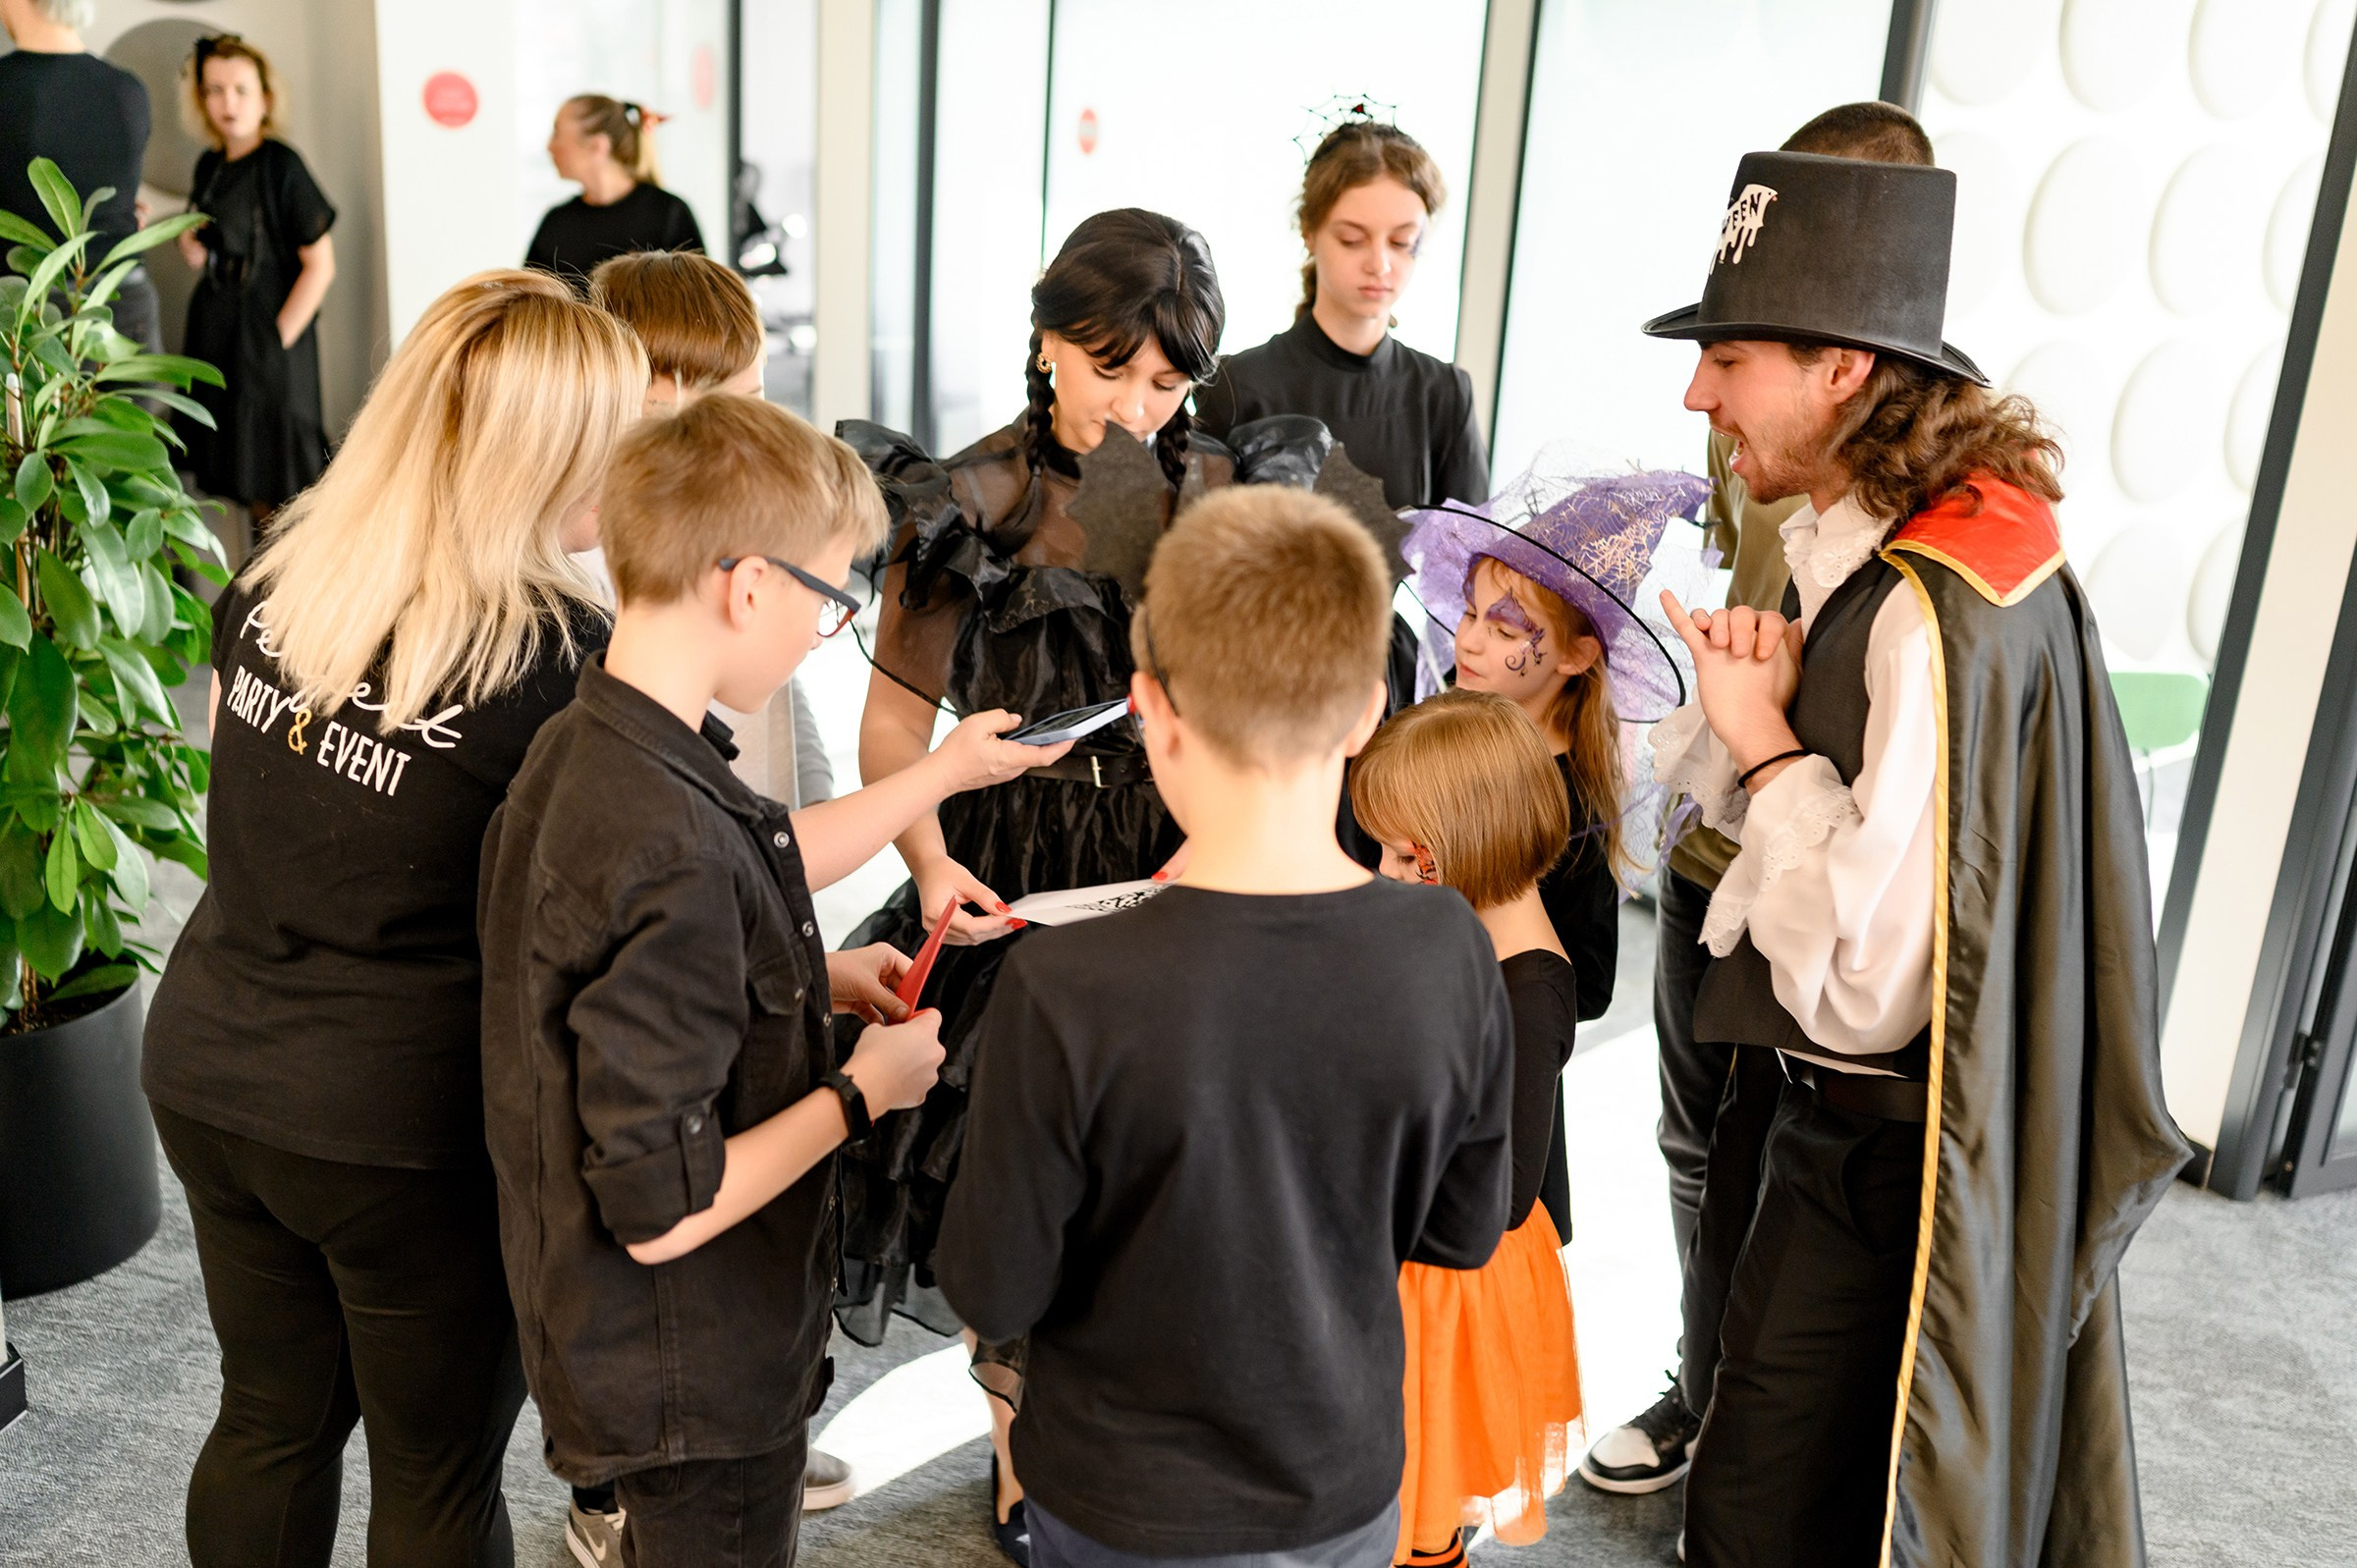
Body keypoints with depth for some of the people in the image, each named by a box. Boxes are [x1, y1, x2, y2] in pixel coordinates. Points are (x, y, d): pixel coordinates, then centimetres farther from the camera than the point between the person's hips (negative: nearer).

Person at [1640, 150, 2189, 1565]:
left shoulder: (1937, 613, -28)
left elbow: (1860, 986, -29)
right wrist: (1745, 703, -6)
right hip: (1849, 1122, 9)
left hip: (1890, 1170, -9)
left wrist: (1764, 742, -20)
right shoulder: (1877, 556, 3)